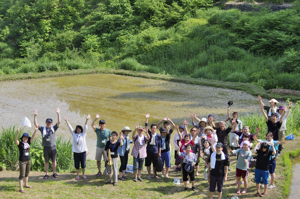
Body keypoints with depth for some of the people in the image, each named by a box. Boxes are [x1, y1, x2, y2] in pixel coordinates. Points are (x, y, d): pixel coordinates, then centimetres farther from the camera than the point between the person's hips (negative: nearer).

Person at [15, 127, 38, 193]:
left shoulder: (28, 143, 2)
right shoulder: (20, 144, -12)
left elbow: (33, 137, -2)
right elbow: (15, 140, -31)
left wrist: (35, 130, -14)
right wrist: (18, 133, -46)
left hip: (28, 160, 6)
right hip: (22, 161, -6)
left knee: (27, 173, 20)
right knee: (22, 175, -3)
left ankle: (26, 184, 38)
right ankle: (21, 188, 2)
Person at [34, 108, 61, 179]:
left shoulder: (54, 128, 2)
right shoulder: (42, 129, 2)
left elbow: (59, 122, -8)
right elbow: (36, 124, -5)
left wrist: (58, 114, -18)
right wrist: (35, 116, -17)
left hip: (53, 147, 0)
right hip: (46, 147, 0)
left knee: (54, 161, 9)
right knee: (46, 161, 8)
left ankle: (54, 173, 21)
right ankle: (47, 174, 16)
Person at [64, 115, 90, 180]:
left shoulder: (83, 134, 3)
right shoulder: (74, 134, 5)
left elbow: (85, 127, -8)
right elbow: (70, 128, -1)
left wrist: (87, 120, -21)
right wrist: (67, 121, -11)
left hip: (83, 152, -1)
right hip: (76, 152, 1)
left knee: (83, 164, 6)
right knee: (76, 165, 5)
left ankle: (83, 174, 22)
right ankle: (77, 175, 18)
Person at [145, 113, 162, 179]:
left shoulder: (158, 136, 0)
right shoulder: (149, 133, 1)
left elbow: (159, 145, 4)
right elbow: (146, 126, -8)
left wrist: (159, 152, 4)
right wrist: (146, 118, -18)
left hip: (155, 151, 0)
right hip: (148, 151, 0)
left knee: (155, 164, 6)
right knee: (148, 164, 5)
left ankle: (155, 174, 21)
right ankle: (149, 174, 19)